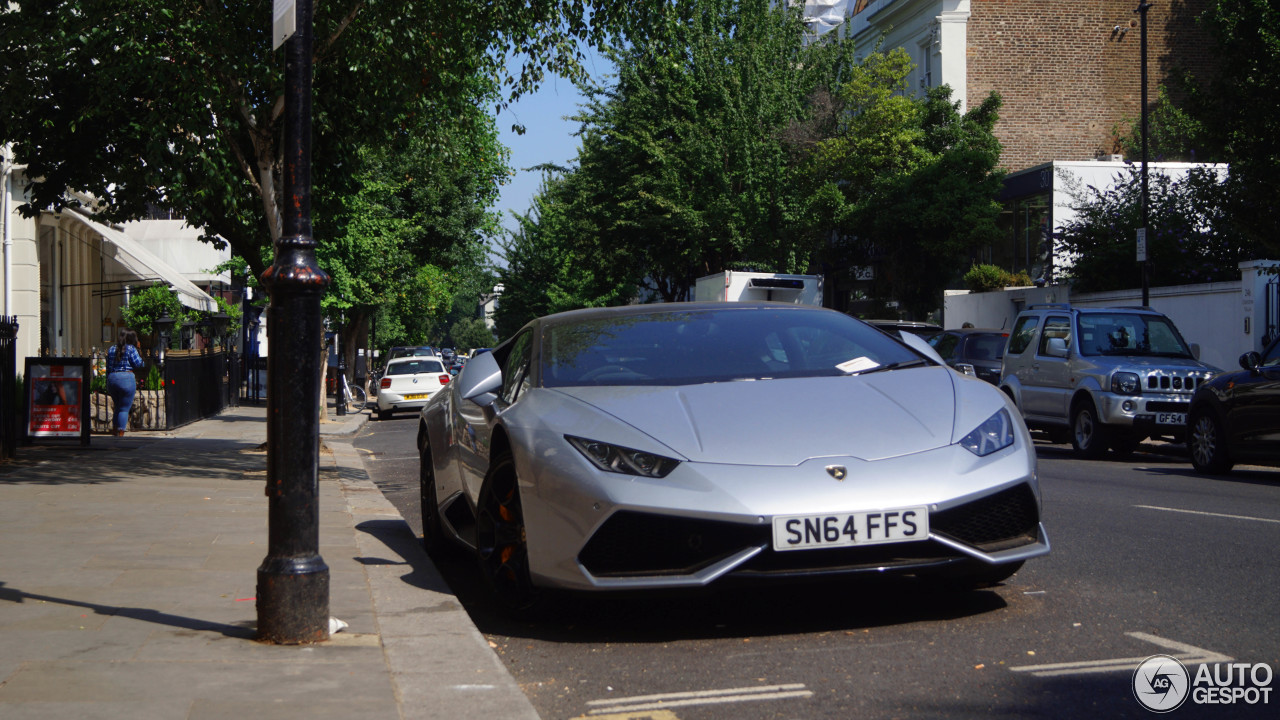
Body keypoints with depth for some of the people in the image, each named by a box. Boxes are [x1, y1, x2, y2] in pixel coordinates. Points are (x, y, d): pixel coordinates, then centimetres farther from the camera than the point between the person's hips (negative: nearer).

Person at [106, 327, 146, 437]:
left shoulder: (111, 349, 11)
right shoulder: (131, 349, -6)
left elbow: (108, 367, 13)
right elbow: (138, 364, -8)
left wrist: (107, 384, 17)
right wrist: (138, 352, 5)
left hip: (112, 378, 6)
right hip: (126, 378, -6)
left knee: (117, 407, 19)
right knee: (125, 409, -1)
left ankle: (116, 432, 20)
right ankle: (121, 433, -5)